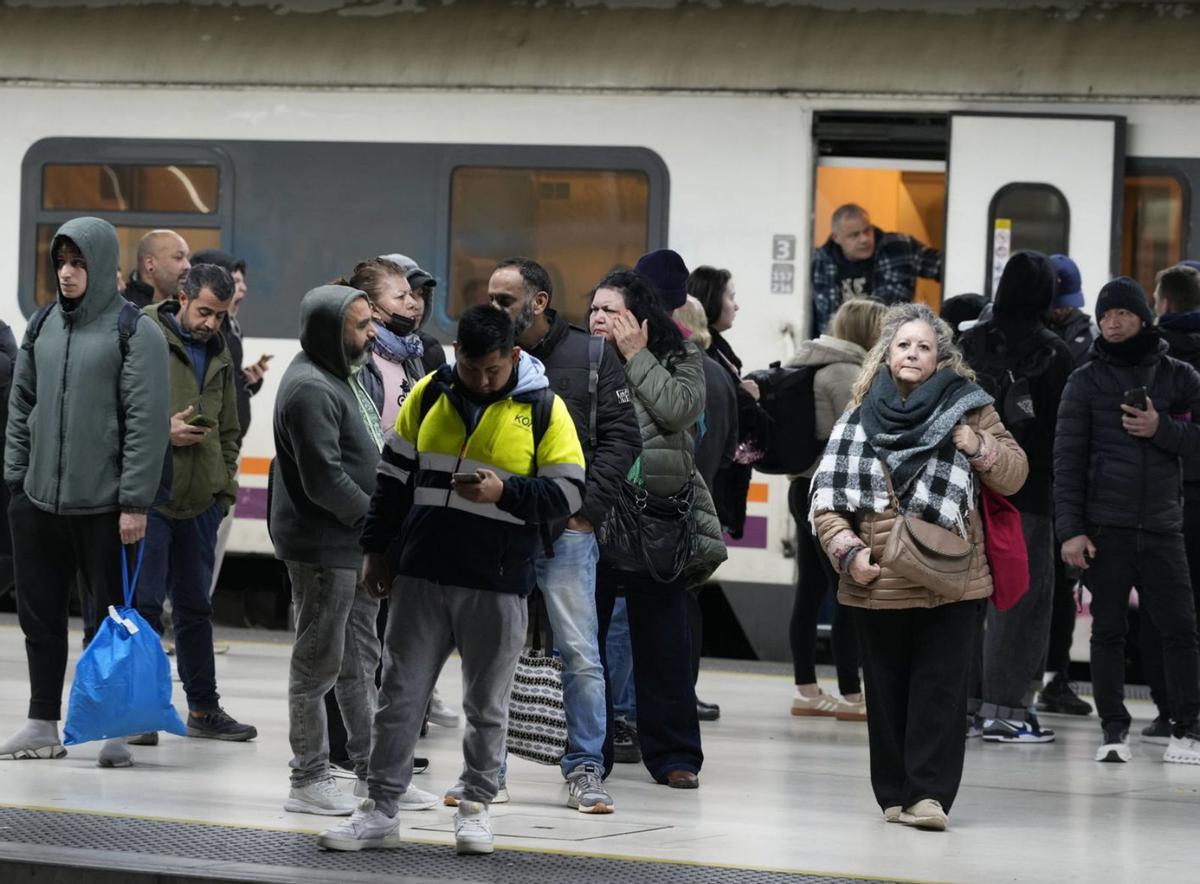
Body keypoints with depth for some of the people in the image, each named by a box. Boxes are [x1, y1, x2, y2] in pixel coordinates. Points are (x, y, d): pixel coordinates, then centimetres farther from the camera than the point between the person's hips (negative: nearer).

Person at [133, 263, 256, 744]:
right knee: (143, 603, -5)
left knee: (196, 605, 13)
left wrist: (225, 483, 13)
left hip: (201, 501, 6)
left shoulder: (219, 354, 16)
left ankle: (203, 708, 20)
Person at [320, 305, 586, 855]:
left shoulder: (543, 409, -4)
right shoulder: (429, 395, 5)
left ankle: (475, 806, 20)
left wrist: (504, 492, -21)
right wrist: (377, 551, 11)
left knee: (487, 704, 6)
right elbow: (394, 475, 12)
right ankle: (381, 810, 9)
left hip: (497, 585, -3)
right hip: (421, 576, 3)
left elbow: (568, 493, -6)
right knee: (400, 694, 4)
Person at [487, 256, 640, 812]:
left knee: (580, 654, -3)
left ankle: (584, 770, 5)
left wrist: (587, 509, -7)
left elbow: (621, 437, 1)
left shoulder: (591, 357, 2)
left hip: (565, 530, -2)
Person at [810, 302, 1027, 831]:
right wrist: (848, 551, -10)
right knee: (887, 690, 6)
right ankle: (895, 794, 14)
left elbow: (1014, 476, 8)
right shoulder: (861, 416, 7)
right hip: (877, 584, 2)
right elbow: (826, 498, 5)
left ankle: (930, 793, -8)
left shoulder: (965, 408, 5)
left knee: (940, 688, -6)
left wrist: (980, 447, -11)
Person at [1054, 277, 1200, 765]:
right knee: (1108, 631, 2)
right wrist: (1071, 529, -7)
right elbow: (1068, 457, 0)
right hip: (1104, 526, -1)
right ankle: (1114, 730, 9)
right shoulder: (1086, 381, 5)